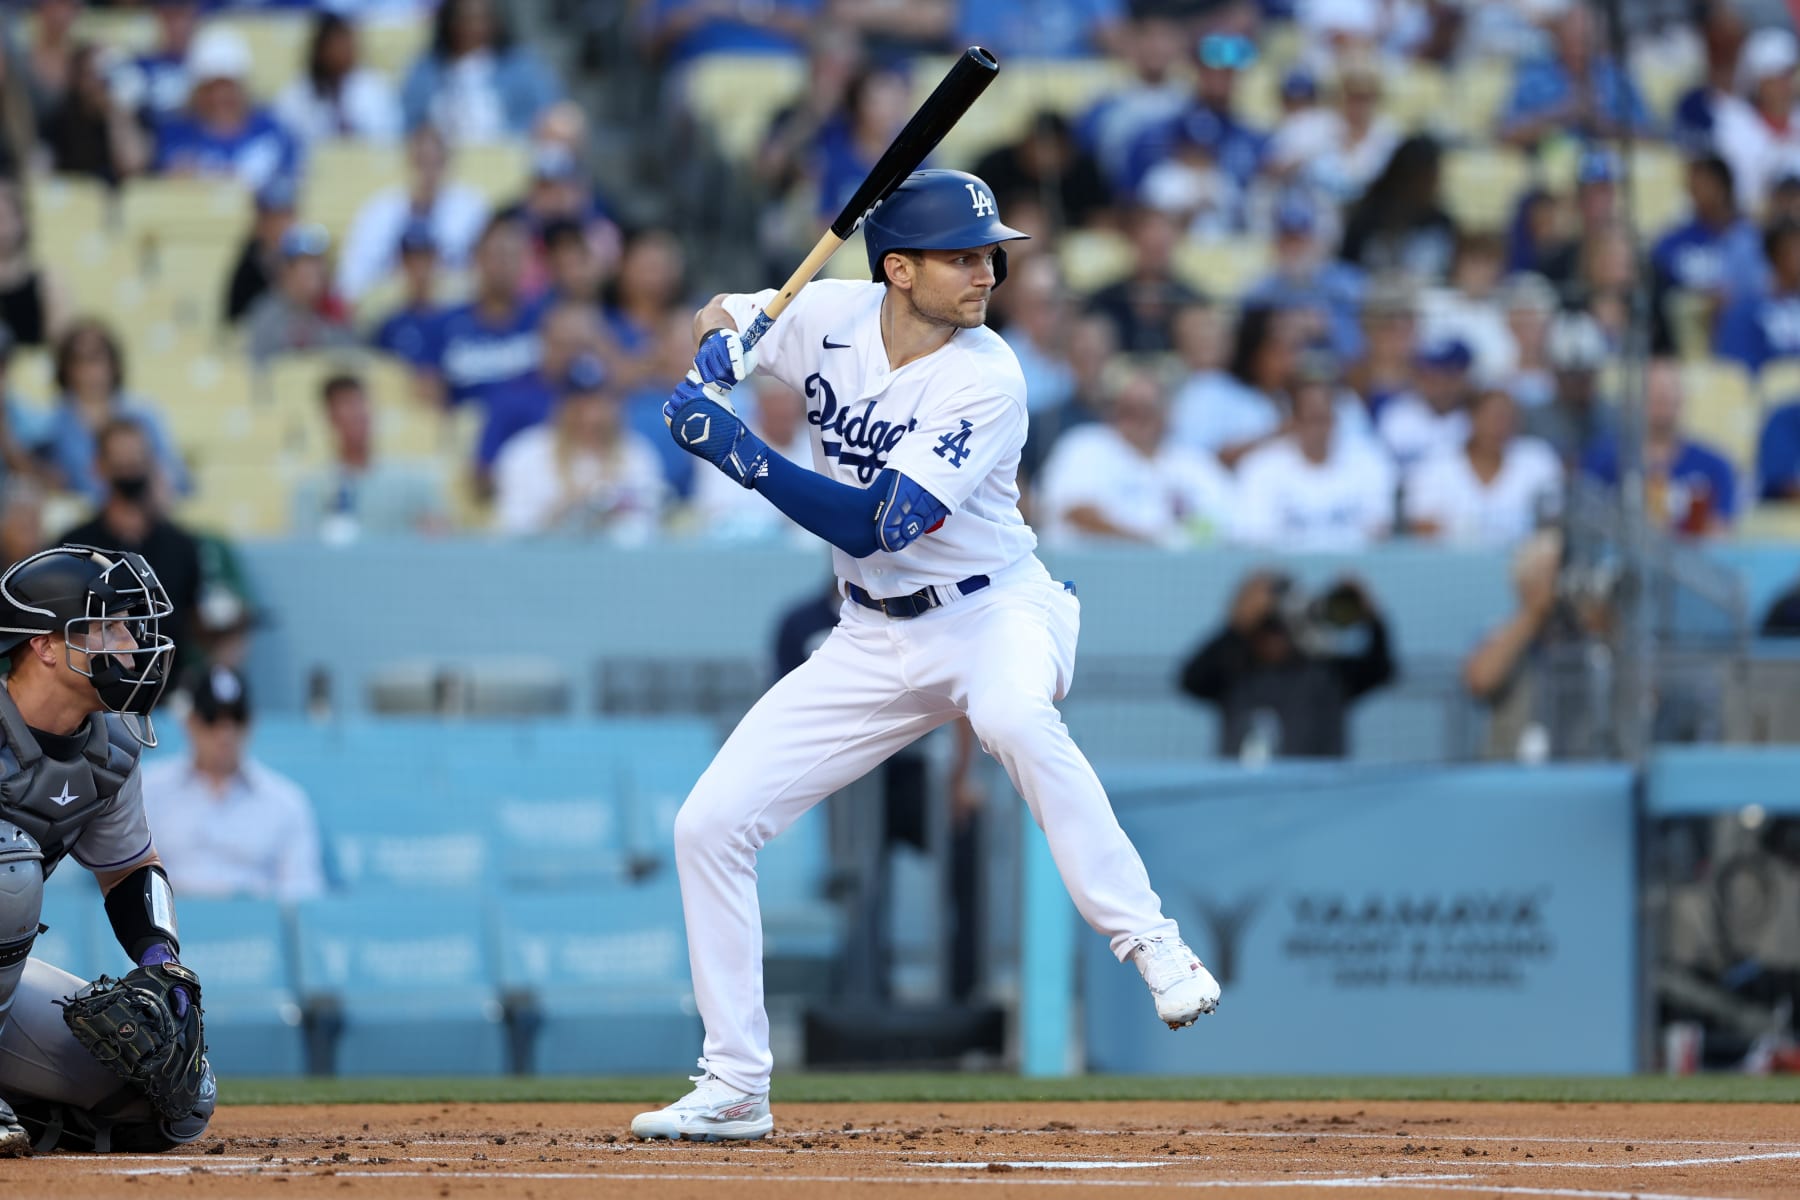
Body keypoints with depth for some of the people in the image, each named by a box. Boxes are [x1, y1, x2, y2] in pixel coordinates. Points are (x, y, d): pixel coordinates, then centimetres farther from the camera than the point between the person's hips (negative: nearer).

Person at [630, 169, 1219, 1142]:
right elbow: (719, 317, 14)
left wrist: (739, 453, -36)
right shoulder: (829, 316, -7)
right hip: (874, 641, 6)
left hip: (994, 612, -5)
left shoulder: (985, 380, -22)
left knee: (1013, 713, -42)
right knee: (711, 823, -1)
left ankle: (1151, 945, -34)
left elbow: (875, 527, -29)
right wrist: (717, 352, -11)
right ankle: (735, 1088, 13)